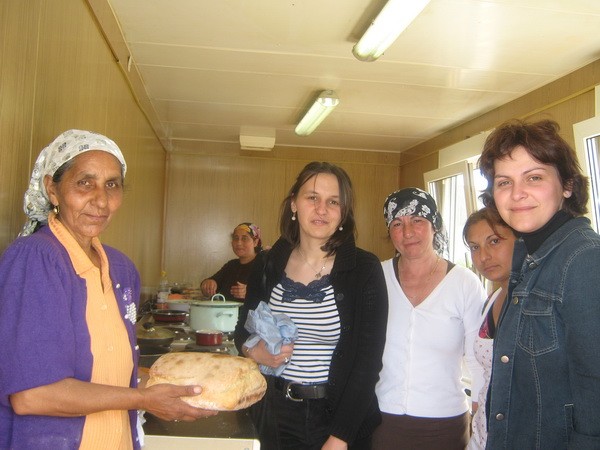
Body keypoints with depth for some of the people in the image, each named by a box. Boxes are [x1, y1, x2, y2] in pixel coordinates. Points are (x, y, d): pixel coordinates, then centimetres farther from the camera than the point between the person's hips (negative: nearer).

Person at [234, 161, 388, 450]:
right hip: (275, 417, 3)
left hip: (340, 417, -3)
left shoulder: (364, 269, -13)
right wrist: (252, 351, -11)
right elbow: (242, 329, 11)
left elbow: (368, 360, -14)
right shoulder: (268, 264, -3)